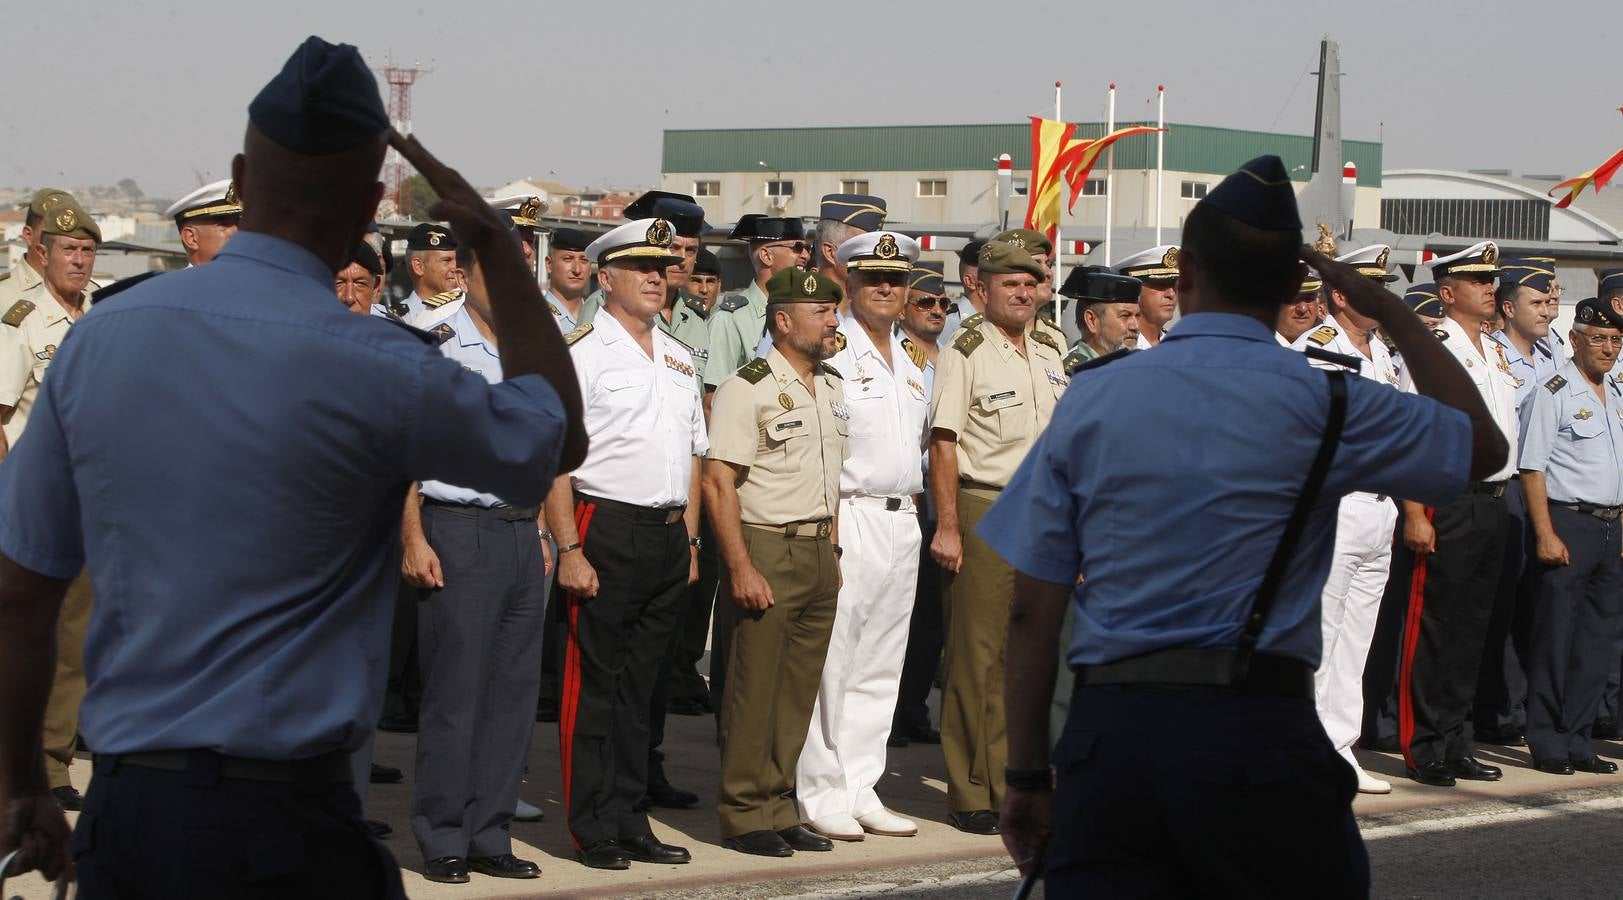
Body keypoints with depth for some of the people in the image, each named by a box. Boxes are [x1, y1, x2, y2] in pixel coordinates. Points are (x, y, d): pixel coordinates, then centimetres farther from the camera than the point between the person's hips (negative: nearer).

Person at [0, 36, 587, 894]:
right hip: (283, 824, -5)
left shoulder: (97, 340, 2)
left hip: (121, 814, 5)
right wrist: (496, 246, 14)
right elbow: (557, 437, 9)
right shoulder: (373, 370, -11)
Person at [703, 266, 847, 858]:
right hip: (766, 550, -7)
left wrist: (832, 551, 16)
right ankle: (742, 816, 4)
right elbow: (718, 483, -14)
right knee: (754, 688, -3)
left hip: (819, 555, 7)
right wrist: (741, 568, -19)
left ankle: (778, 809, 16)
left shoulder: (831, 386, 14)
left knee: (799, 690, 8)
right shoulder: (747, 389, -10)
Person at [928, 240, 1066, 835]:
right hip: (983, 513, -6)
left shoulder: (1051, 352, 14)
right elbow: (943, 444, -9)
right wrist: (947, 527, -15)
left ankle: (1014, 786, 13)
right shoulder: (965, 354, -5)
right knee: (977, 657, -4)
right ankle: (971, 794, 2)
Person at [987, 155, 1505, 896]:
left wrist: (1028, 777, 12)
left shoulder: (1091, 397, 7)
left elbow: (1032, 607, 6)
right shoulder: (1320, 402, -1)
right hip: (1256, 729, -2)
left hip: (1105, 732, 2)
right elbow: (1482, 445, 16)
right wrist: (1388, 310, 22)